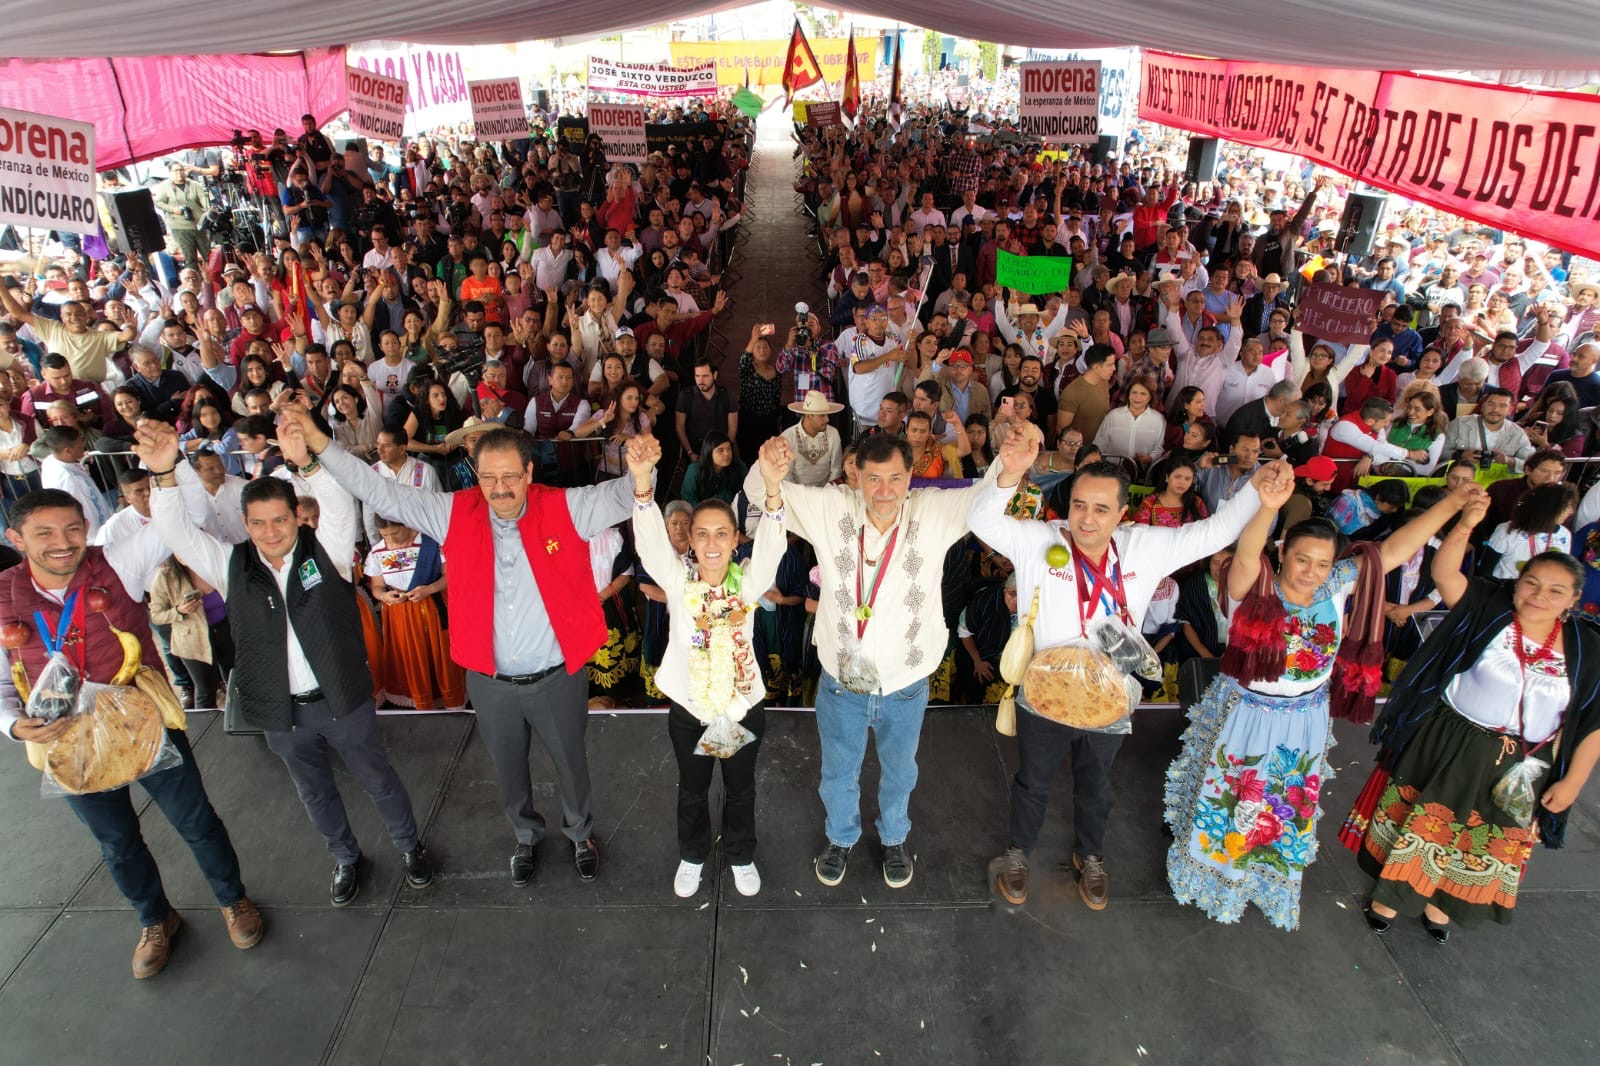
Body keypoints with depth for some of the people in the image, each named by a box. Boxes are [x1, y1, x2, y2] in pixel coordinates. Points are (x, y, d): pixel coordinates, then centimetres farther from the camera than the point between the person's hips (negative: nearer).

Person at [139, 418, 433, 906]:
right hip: (281, 710, 3)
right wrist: (164, 474, -33)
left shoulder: (325, 550, -11)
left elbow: (340, 507, -29)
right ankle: (345, 857, 46)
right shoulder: (233, 565, -4)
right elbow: (177, 532, -15)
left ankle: (409, 846, 39)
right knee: (315, 793, 22)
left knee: (378, 779, 15)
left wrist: (306, 463, -48)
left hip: (342, 699, -3)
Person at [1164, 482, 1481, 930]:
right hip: (1244, 715, -4)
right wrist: (1267, 508, -62)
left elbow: (1395, 549, -10)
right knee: (1225, 806, 13)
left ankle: (1269, 884, 46)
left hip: (1303, 723, 5)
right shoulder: (1255, 589, -22)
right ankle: (1207, 876, 38)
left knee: (1287, 813, 22)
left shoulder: (1336, 588, -8)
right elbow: (1246, 556, -43)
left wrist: (1453, 502, -17)